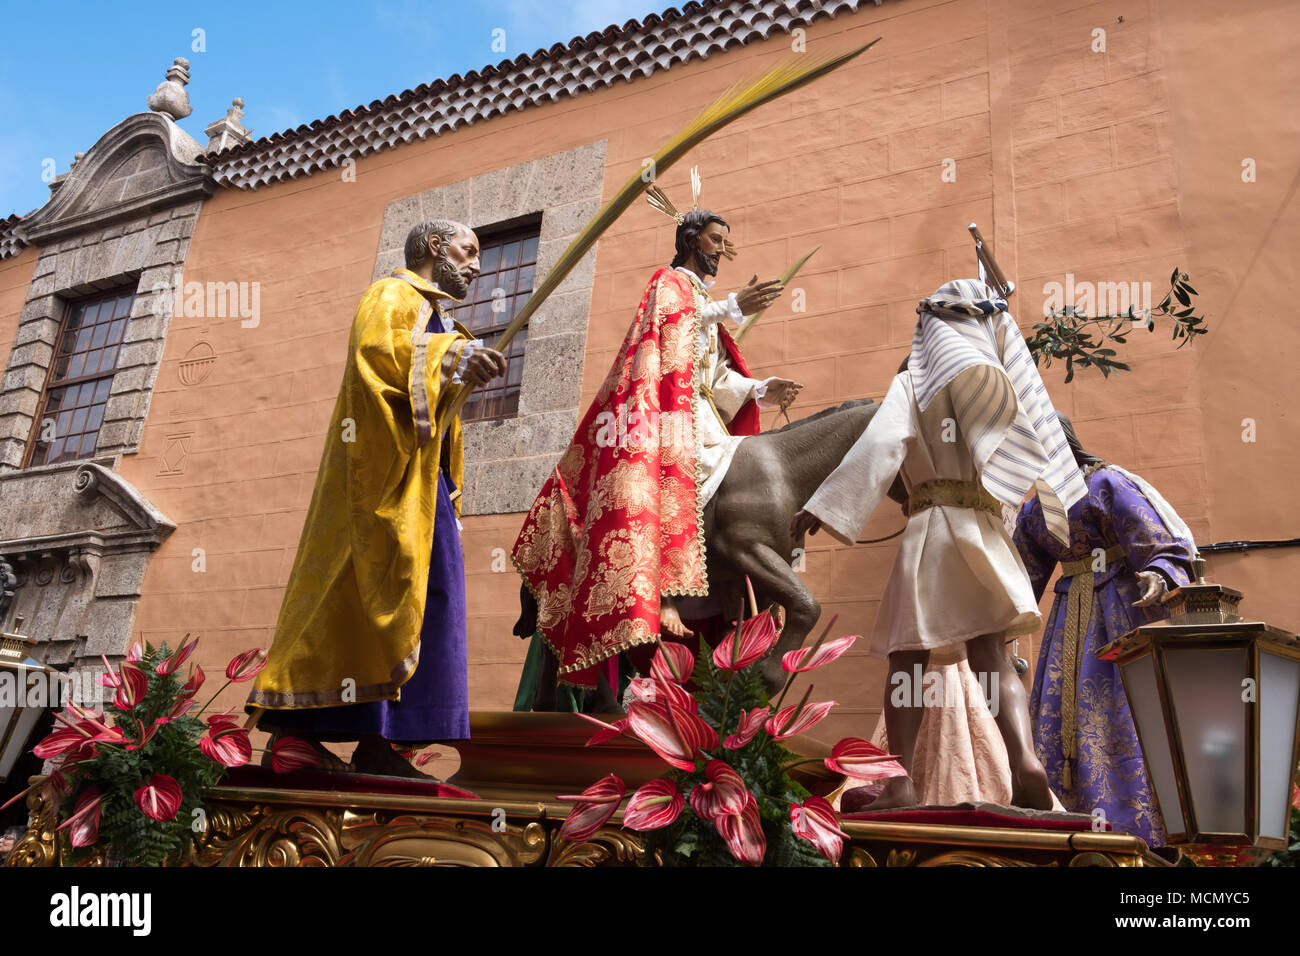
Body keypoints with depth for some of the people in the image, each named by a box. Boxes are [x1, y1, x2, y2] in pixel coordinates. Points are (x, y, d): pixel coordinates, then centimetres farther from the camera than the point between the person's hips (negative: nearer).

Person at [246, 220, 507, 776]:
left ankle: (376, 741, -3)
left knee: (417, 598, 0)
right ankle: (295, 731, -12)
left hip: (418, 481, 9)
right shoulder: (391, 296, 3)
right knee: (366, 586, -15)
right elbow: (372, 346, -21)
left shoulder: (435, 322, 30)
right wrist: (451, 359, -32)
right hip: (379, 471, -9)